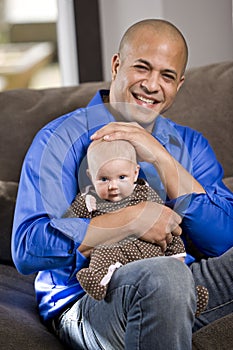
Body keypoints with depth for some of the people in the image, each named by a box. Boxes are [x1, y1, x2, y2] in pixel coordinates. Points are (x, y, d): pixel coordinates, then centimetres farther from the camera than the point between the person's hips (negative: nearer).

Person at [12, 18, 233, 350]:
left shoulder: (191, 146, 10)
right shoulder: (60, 139, -5)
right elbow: (27, 248, -16)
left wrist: (161, 158, -15)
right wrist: (133, 218, -22)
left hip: (171, 293, 5)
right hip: (83, 304, -4)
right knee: (164, 276, -36)